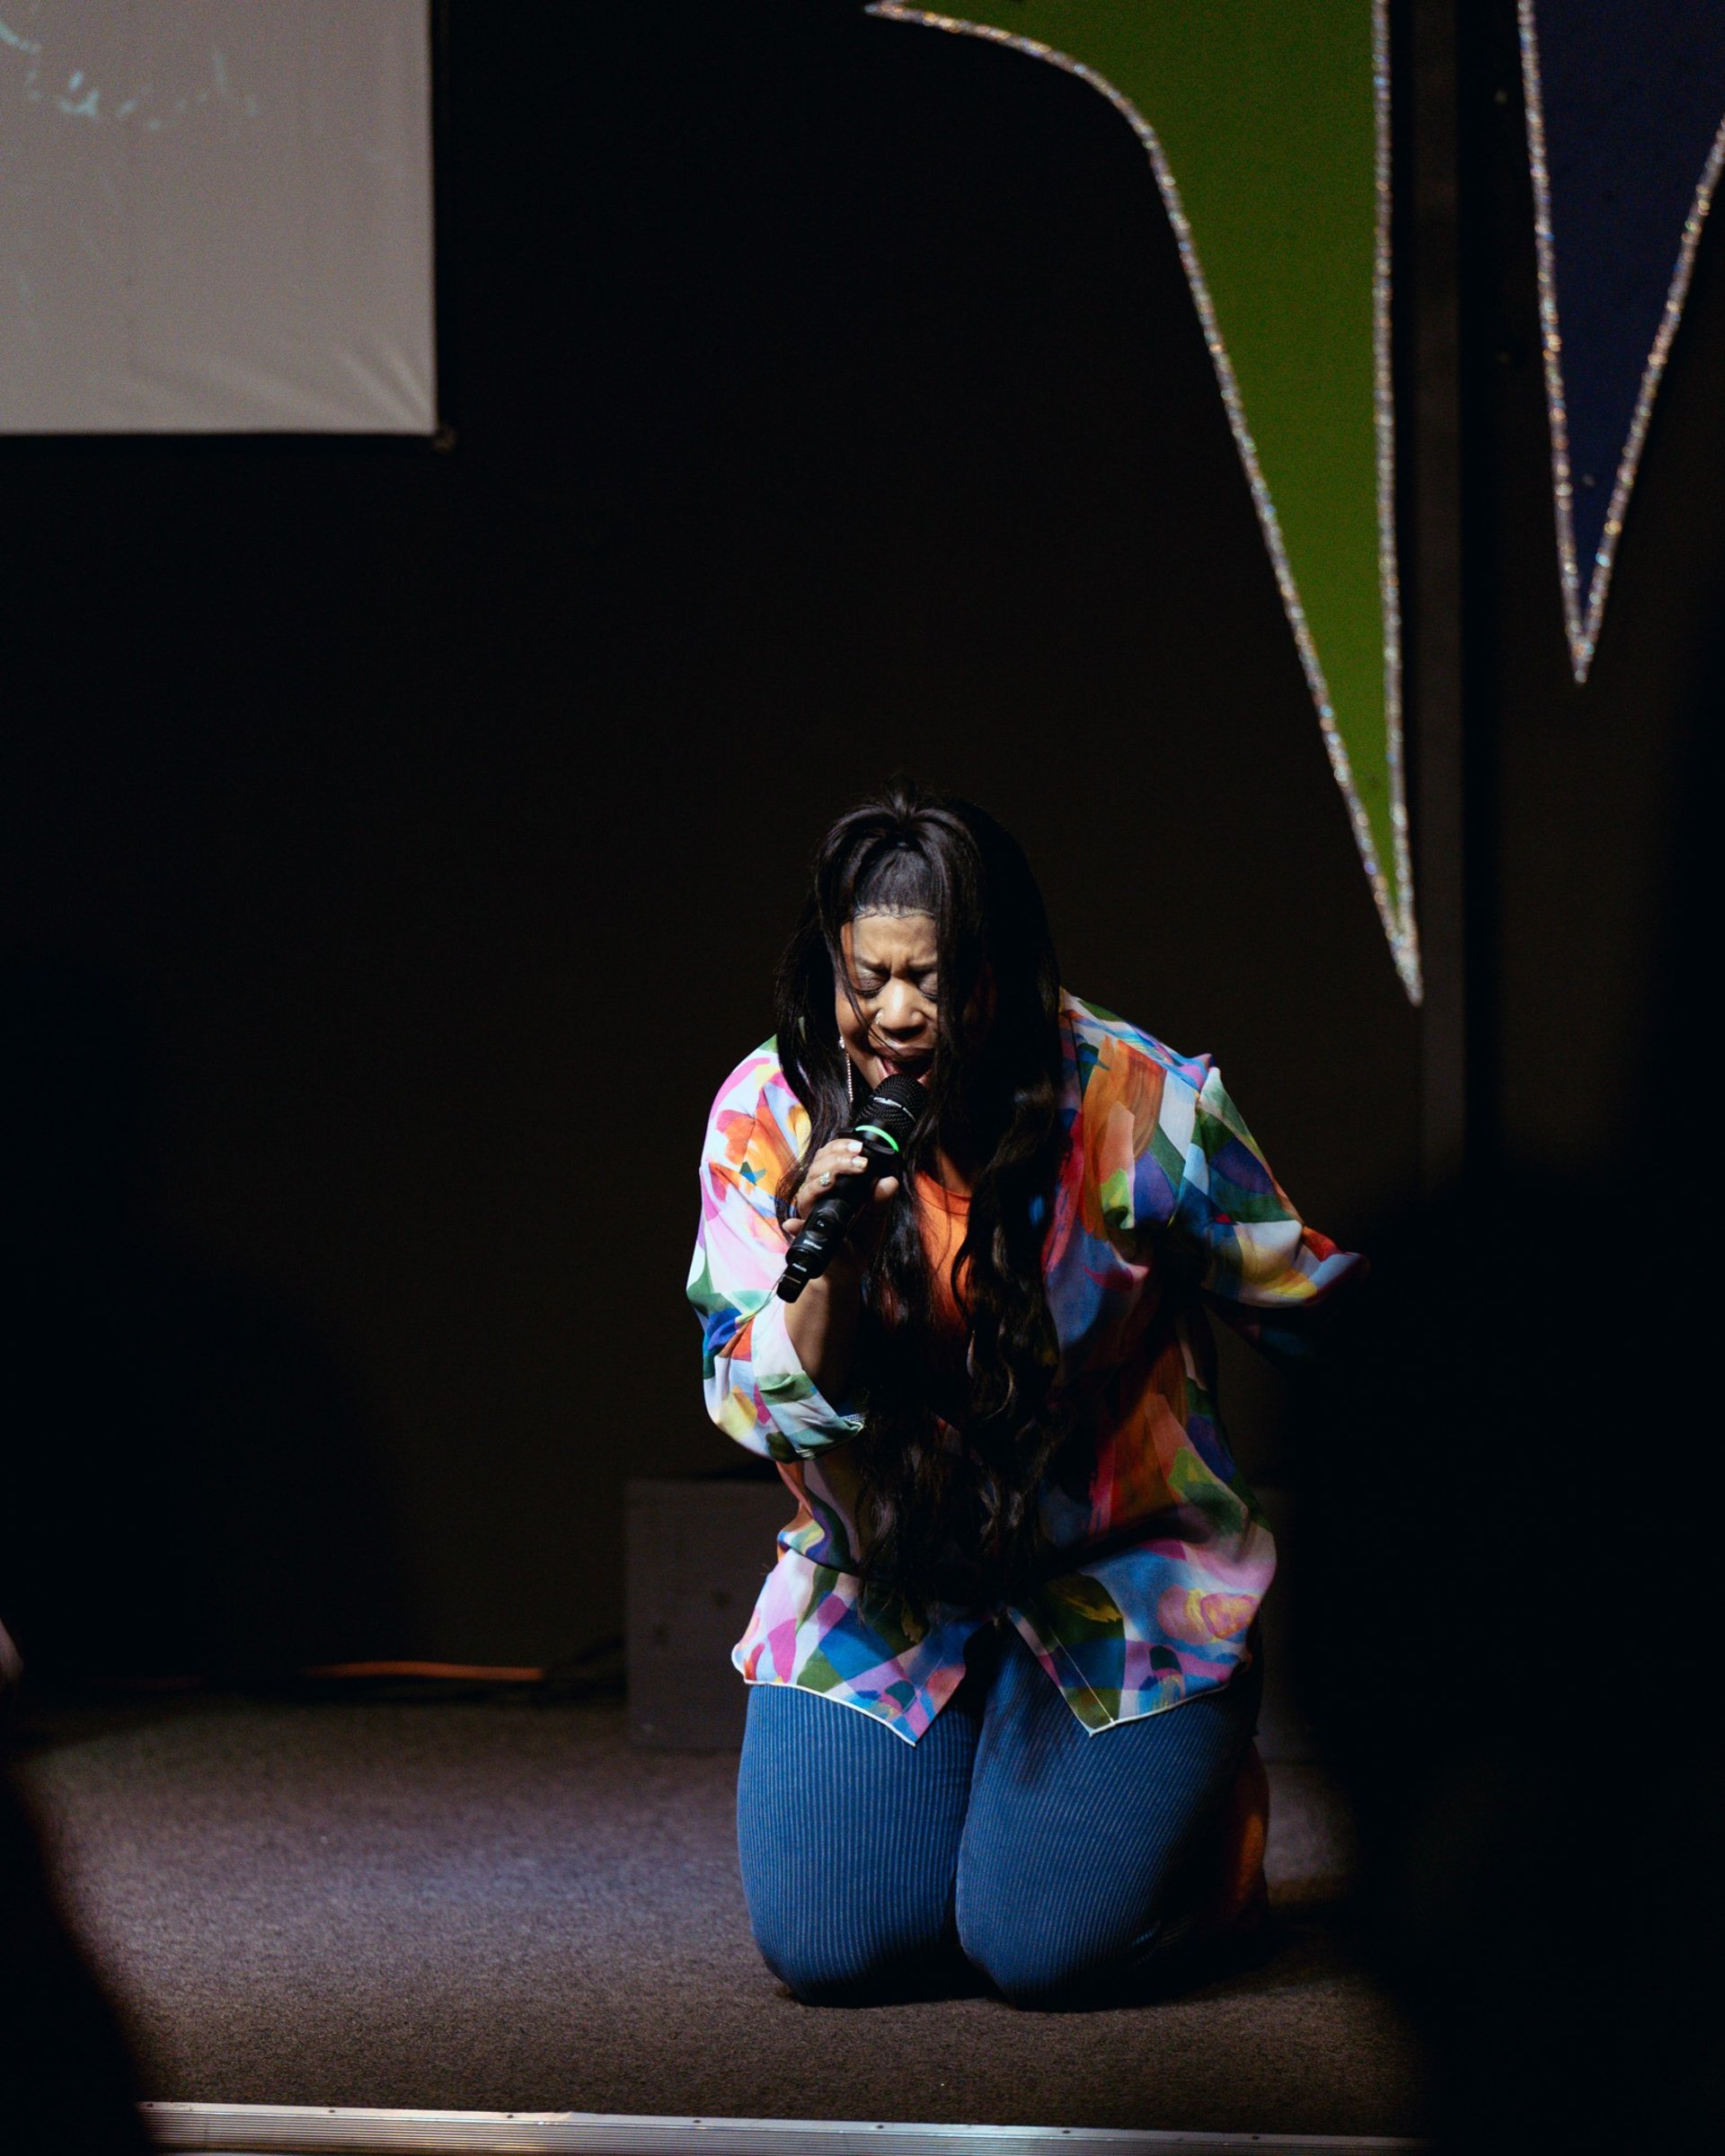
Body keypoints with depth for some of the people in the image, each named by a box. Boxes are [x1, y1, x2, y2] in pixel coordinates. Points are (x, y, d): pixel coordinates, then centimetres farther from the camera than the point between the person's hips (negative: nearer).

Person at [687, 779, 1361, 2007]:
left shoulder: (1142, 1109, -17)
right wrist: (830, 1273, -28)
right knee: (828, 1950, -10)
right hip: (880, 1587, 3)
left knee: (1045, 1952, -16)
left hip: (1122, 1578, -3)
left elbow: (1309, 1310, -3)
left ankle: (1205, 1808, 20)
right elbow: (753, 1404, -8)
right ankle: (942, 1797, 26)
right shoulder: (768, 1115, -10)